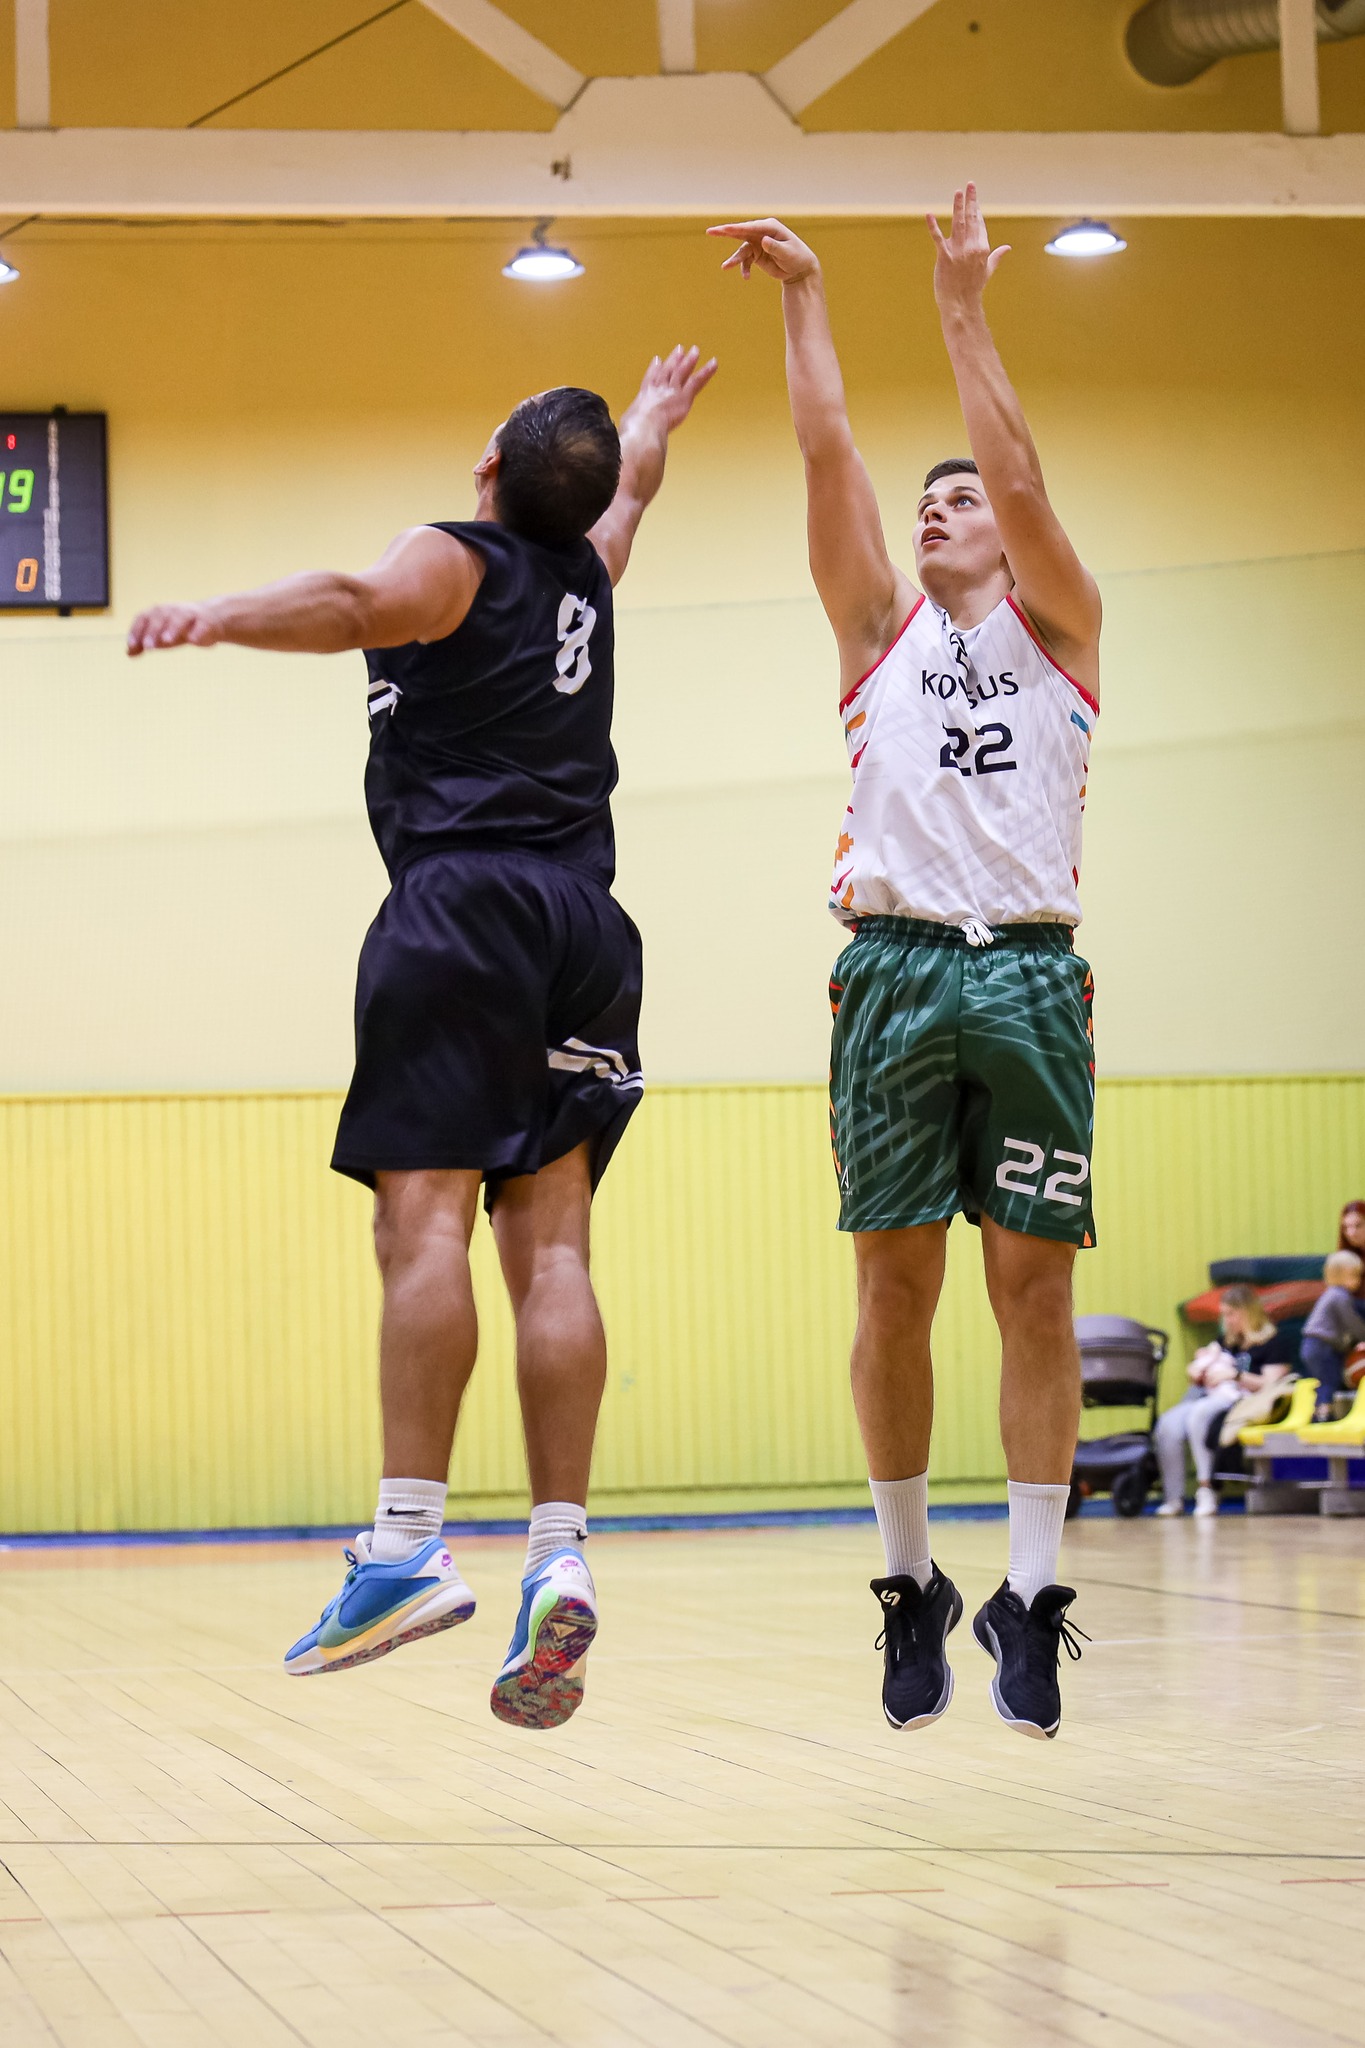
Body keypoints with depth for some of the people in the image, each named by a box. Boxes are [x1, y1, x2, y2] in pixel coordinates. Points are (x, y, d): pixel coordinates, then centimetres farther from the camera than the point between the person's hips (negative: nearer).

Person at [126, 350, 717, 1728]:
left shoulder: (455, 561, 4)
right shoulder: (587, 569, 23)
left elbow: (358, 606, -21)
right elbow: (629, 494, 47)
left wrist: (221, 617, -38)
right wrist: (654, 421, 69)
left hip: (465, 901, -6)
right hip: (582, 919, 6)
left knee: (424, 1216, -14)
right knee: (548, 1240, 0)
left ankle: (409, 1547, -25)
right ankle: (560, 1555, -9)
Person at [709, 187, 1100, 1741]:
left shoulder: (1055, 626, 14)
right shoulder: (880, 628, 19)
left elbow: (1020, 477, -1)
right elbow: (827, 454, 10)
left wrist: (963, 309, -3)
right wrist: (803, 296, 7)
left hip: (1030, 972, -2)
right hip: (895, 966, 2)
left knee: (1033, 1286, -4)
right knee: (894, 1284, -1)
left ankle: (1030, 1597, -2)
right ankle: (908, 1583, 9)